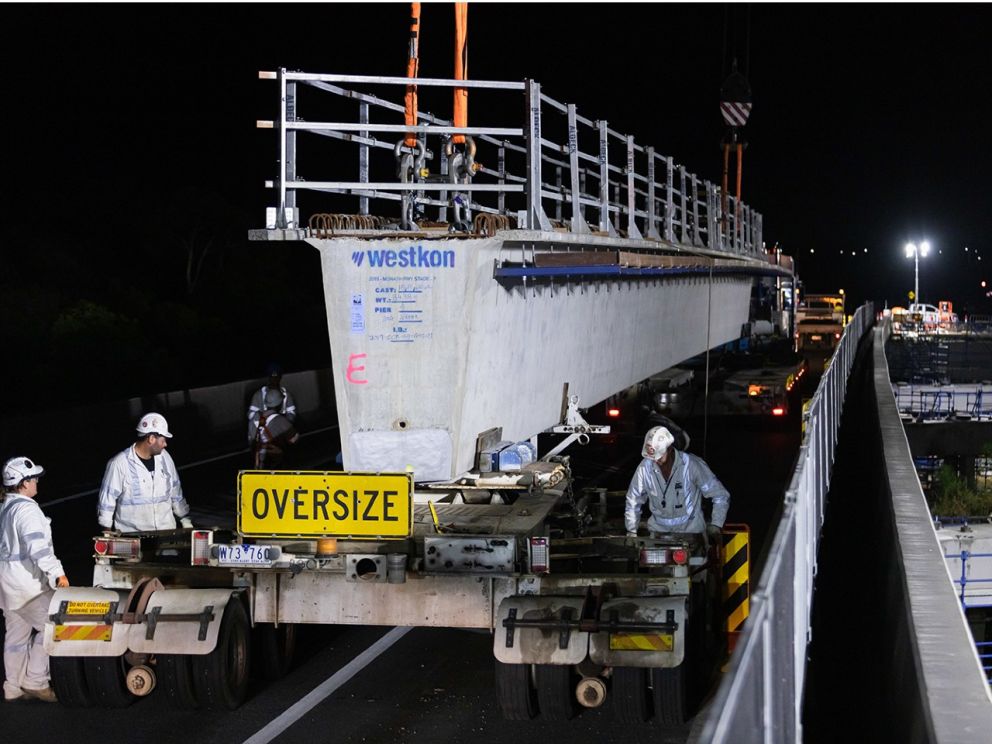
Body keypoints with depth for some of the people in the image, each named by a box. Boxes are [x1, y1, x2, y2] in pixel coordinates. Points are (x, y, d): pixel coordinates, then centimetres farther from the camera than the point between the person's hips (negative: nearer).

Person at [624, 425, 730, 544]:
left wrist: (715, 526, -9)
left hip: (690, 530, -2)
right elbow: (633, 502, 12)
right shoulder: (645, 468, -3)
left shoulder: (692, 464, -11)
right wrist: (631, 532, 9)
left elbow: (721, 496, -3)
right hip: (659, 531, 2)